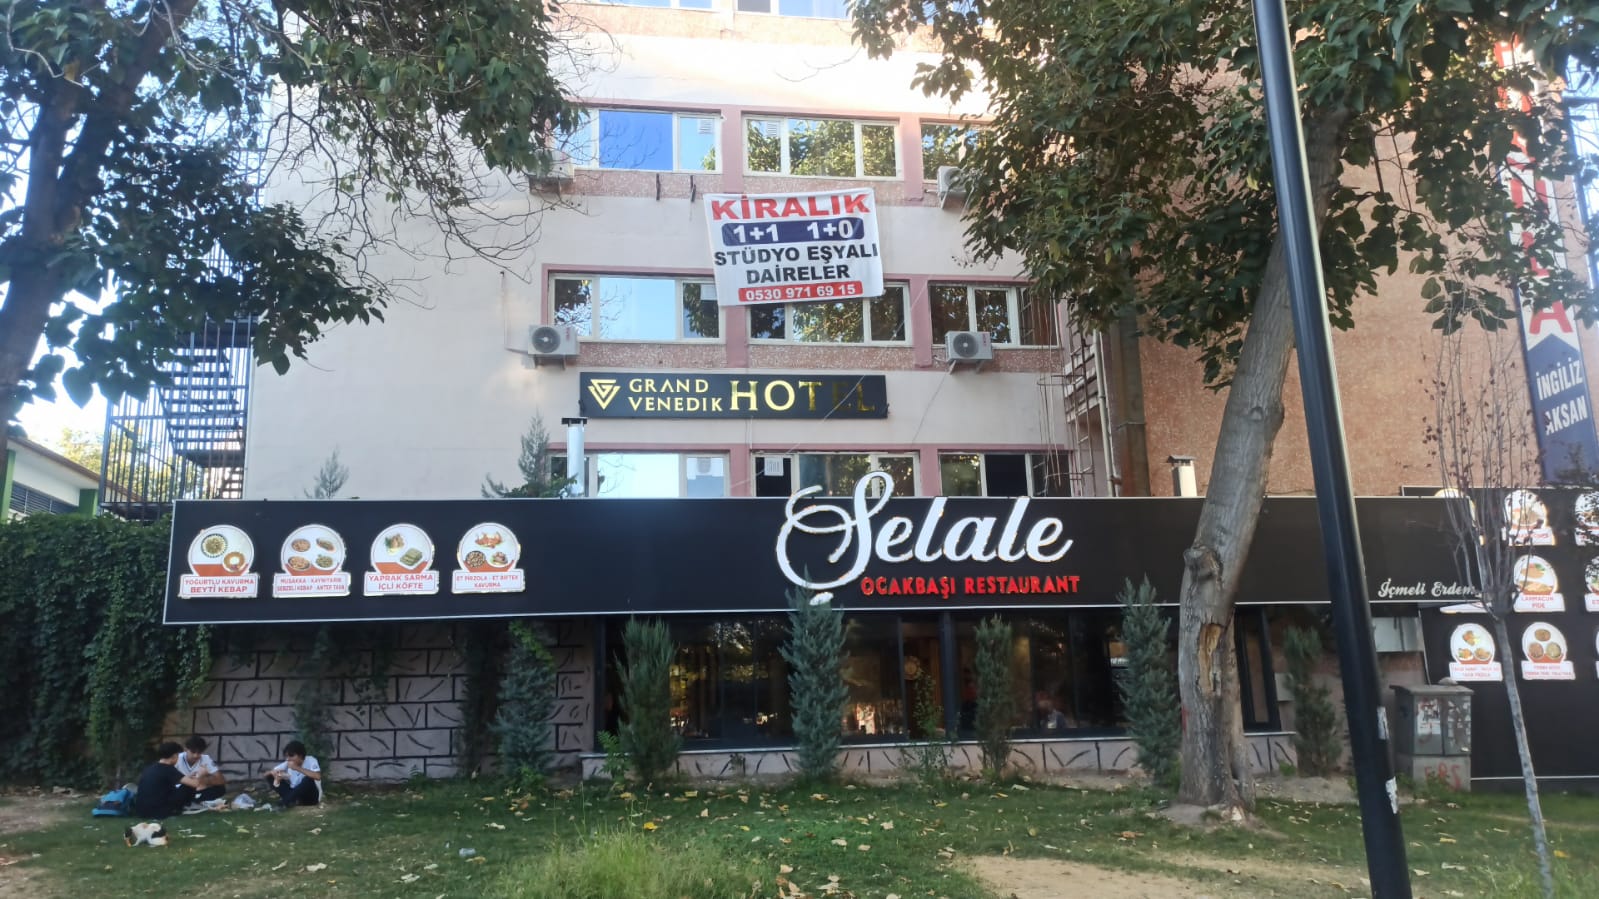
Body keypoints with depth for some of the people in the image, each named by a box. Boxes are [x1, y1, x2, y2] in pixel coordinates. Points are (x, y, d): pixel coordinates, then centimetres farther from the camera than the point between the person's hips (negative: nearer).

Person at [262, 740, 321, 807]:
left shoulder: (310, 760, -16)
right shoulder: (287, 763, -1)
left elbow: (318, 777, -35)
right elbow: (267, 773, -1)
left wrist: (297, 768, -33)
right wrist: (273, 772, -25)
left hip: (310, 797, -5)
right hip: (295, 794, 5)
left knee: (308, 779, -36)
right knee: (270, 777, -6)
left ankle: (285, 802, -24)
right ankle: (291, 800, -24)